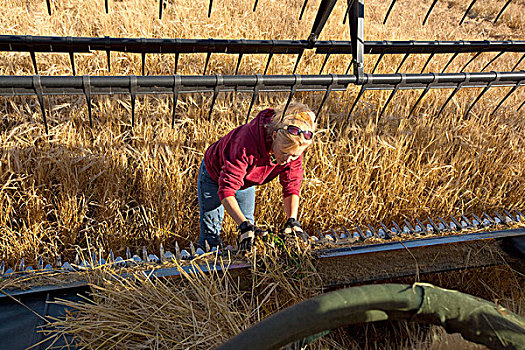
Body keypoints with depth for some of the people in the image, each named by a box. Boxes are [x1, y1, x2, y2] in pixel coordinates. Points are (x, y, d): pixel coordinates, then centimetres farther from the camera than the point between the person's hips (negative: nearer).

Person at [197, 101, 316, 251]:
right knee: (210, 235, 0)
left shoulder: (294, 148, -29)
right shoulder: (248, 143, -46)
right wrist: (244, 225, -52)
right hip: (215, 174, -4)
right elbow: (226, 189, -44)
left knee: (249, 230, 7)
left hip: (246, 181, 5)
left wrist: (292, 221, -33)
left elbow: (292, 185, -19)